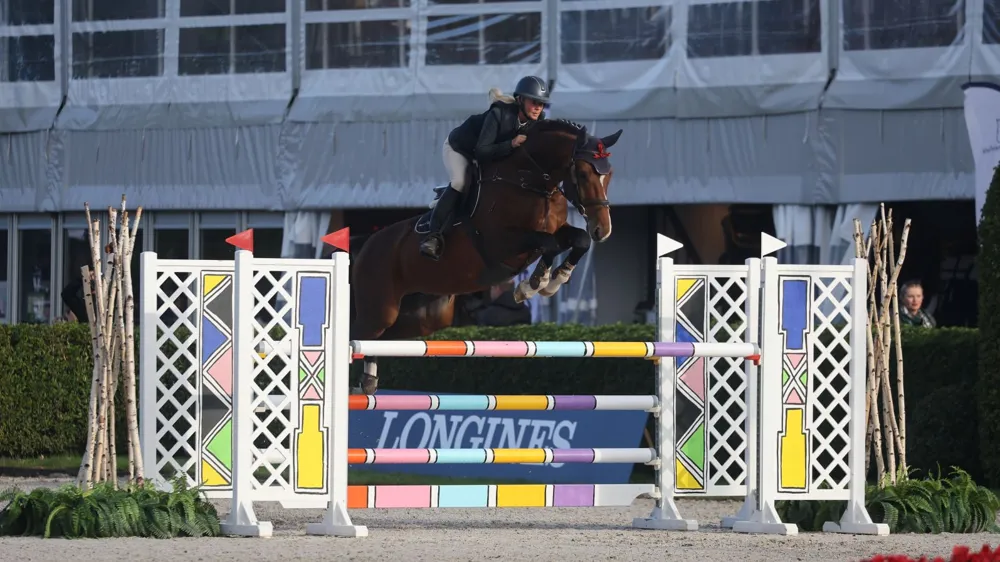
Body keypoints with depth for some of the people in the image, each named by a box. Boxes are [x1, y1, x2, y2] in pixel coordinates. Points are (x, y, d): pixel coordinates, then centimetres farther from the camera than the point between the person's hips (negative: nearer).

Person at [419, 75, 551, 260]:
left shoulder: (537, 121, -19)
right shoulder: (499, 114, -38)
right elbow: (481, 153, -41)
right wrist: (511, 144, -52)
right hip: (459, 147, -8)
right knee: (459, 183, -27)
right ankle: (433, 236, -34)